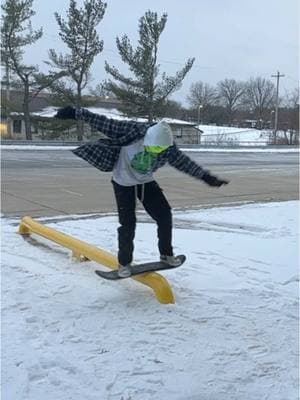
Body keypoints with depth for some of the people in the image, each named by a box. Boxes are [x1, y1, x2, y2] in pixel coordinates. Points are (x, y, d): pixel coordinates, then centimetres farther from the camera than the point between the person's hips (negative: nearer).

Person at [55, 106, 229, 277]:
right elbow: (103, 123, -29)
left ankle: (166, 253, 20)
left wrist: (207, 177, -9)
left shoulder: (168, 146, -19)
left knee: (165, 215, -1)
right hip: (124, 184, -4)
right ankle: (124, 263, 14)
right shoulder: (133, 132, -31)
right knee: (128, 224, -6)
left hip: (147, 183, 4)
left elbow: (185, 163, -7)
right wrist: (75, 113, -29)